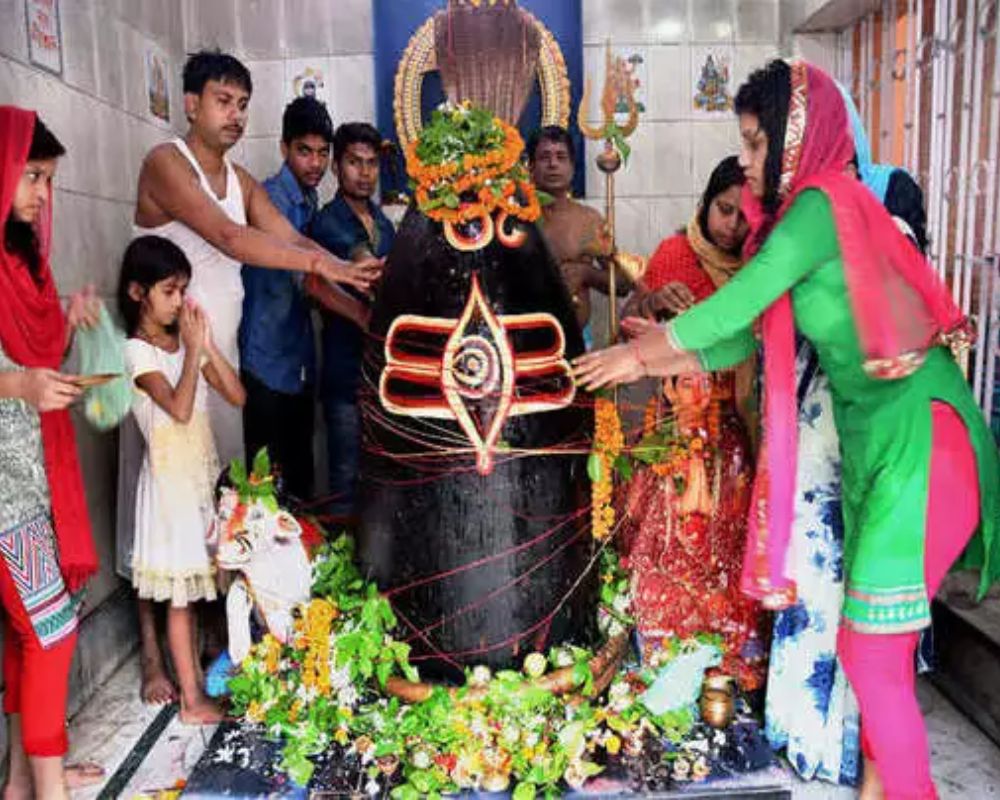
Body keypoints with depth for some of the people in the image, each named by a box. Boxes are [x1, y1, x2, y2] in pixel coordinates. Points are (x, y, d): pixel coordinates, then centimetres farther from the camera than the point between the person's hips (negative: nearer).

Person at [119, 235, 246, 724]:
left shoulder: (187, 341, 7)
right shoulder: (137, 351, -12)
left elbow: (237, 396, -1)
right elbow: (179, 408, -26)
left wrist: (207, 344, -9)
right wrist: (193, 348, -20)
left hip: (202, 473, 6)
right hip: (170, 478, -6)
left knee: (193, 585, 15)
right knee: (179, 595, 2)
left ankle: (195, 675, 29)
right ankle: (191, 701, 12)